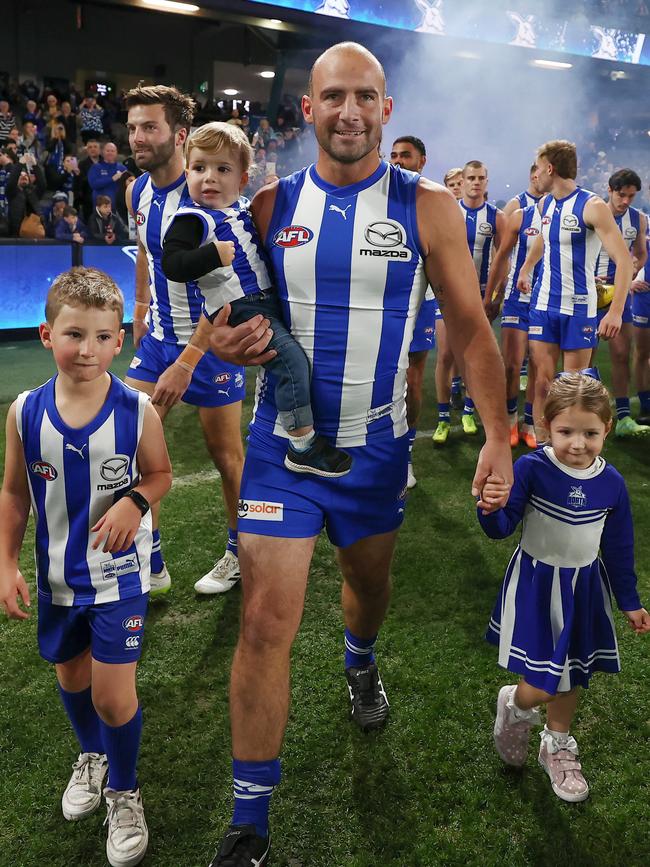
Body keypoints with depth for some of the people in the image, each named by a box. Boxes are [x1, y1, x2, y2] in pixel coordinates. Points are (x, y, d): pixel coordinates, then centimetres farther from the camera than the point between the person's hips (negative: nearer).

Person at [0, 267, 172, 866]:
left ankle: (124, 792, 29)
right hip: (57, 575, 3)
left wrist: (135, 500, -22)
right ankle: (92, 756, 53)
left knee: (113, 695, -1)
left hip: (119, 574, -3)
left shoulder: (136, 411, -17)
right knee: (70, 676, 22)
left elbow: (161, 474, -1)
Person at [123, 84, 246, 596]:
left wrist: (186, 362, -26)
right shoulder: (138, 193, 2)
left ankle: (240, 552, 29)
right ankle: (150, 563, 12)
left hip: (211, 342, -6)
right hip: (158, 336, 6)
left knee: (227, 455, 7)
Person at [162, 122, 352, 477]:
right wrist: (214, 255, -29)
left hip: (268, 301, 9)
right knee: (290, 356, -21)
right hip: (238, 309, -9)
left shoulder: (241, 211, 15)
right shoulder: (192, 218, -8)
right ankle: (302, 446, -16)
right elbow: (172, 264, -20)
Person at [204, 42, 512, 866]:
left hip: (376, 446, 1)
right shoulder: (272, 205, -1)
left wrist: (496, 434, -12)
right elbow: (239, 310, 10)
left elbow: (469, 325, -4)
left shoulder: (425, 205, -6)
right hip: (284, 441, 0)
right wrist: (226, 340, -14)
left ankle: (360, 663, 61)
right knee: (266, 624, -5)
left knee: (369, 579, 23)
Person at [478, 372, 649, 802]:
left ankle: (558, 746, 43)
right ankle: (515, 705, 29)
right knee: (543, 685, -7)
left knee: (571, 676, 17)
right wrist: (492, 509, -42)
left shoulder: (611, 483, -6)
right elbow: (502, 529, -18)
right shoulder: (531, 469, -19)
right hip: (536, 587, -4)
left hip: (586, 589, 4)